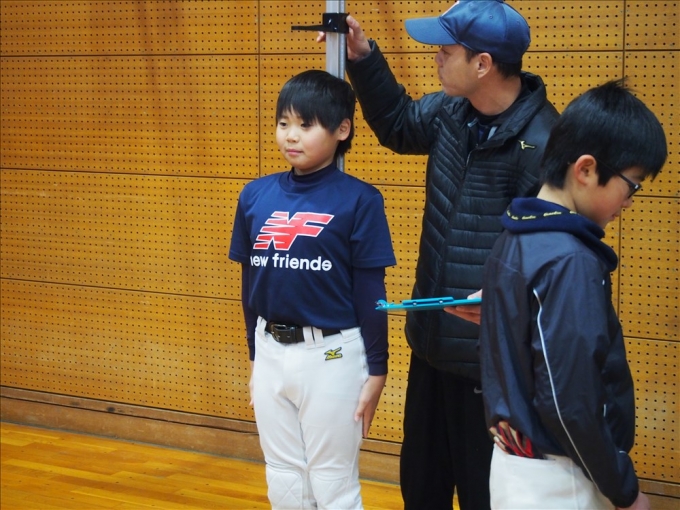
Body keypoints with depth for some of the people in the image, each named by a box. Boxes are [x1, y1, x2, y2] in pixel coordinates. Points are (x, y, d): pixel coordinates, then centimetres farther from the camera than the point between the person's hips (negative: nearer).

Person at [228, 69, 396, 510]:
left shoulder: (359, 200, -10)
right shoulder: (255, 196, 3)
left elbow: (371, 293, -8)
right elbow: (251, 283, 10)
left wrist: (376, 371, -7)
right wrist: (256, 357, 14)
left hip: (332, 356, -5)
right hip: (271, 353, 5)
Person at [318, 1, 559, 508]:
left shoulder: (541, 145, -24)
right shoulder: (451, 112, 1)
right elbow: (397, 124, 21)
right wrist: (362, 57, 10)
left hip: (490, 357, -8)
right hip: (432, 341, 8)